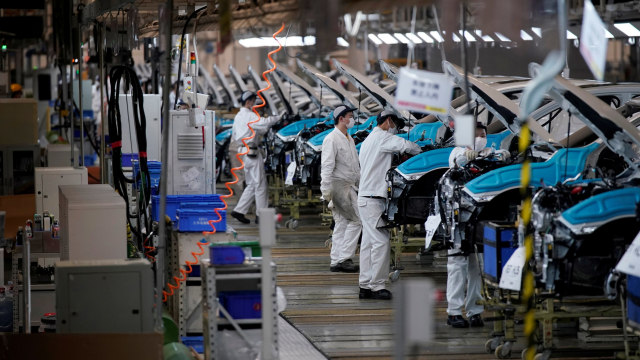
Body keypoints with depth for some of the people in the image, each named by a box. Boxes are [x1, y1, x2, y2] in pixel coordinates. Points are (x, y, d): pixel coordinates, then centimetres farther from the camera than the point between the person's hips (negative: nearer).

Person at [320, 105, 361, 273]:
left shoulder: (349, 139, 19)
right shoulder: (331, 139, -11)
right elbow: (326, 166, -17)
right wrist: (326, 189, -22)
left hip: (349, 185, 9)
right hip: (338, 185, -9)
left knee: (342, 223, 7)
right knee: (356, 220, -11)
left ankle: (336, 261, 9)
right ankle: (344, 258, -9)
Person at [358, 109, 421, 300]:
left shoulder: (369, 139, 24)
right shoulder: (381, 137, -8)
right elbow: (405, 145, -18)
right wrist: (421, 151, 2)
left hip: (365, 197, 11)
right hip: (373, 199, -11)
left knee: (369, 242, 10)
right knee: (381, 241, -12)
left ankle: (365, 286, 10)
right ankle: (377, 285, -12)